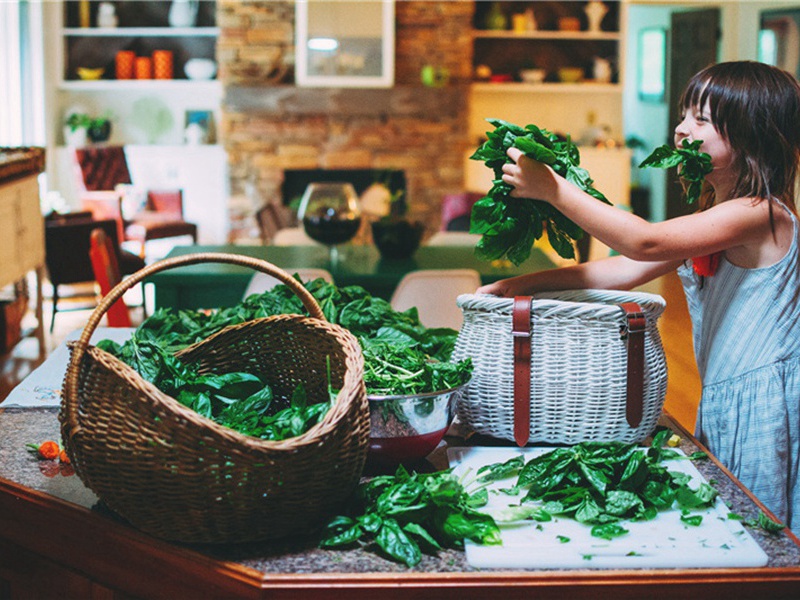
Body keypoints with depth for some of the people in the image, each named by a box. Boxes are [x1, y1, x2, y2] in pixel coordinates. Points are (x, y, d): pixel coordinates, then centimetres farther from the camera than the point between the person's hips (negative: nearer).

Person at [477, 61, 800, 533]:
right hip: (722, 400, 9)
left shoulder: (759, 214, -18)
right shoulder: (713, 218, 14)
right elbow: (628, 270, 9)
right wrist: (532, 281, 0)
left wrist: (554, 189, -26)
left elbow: (645, 243, -28)